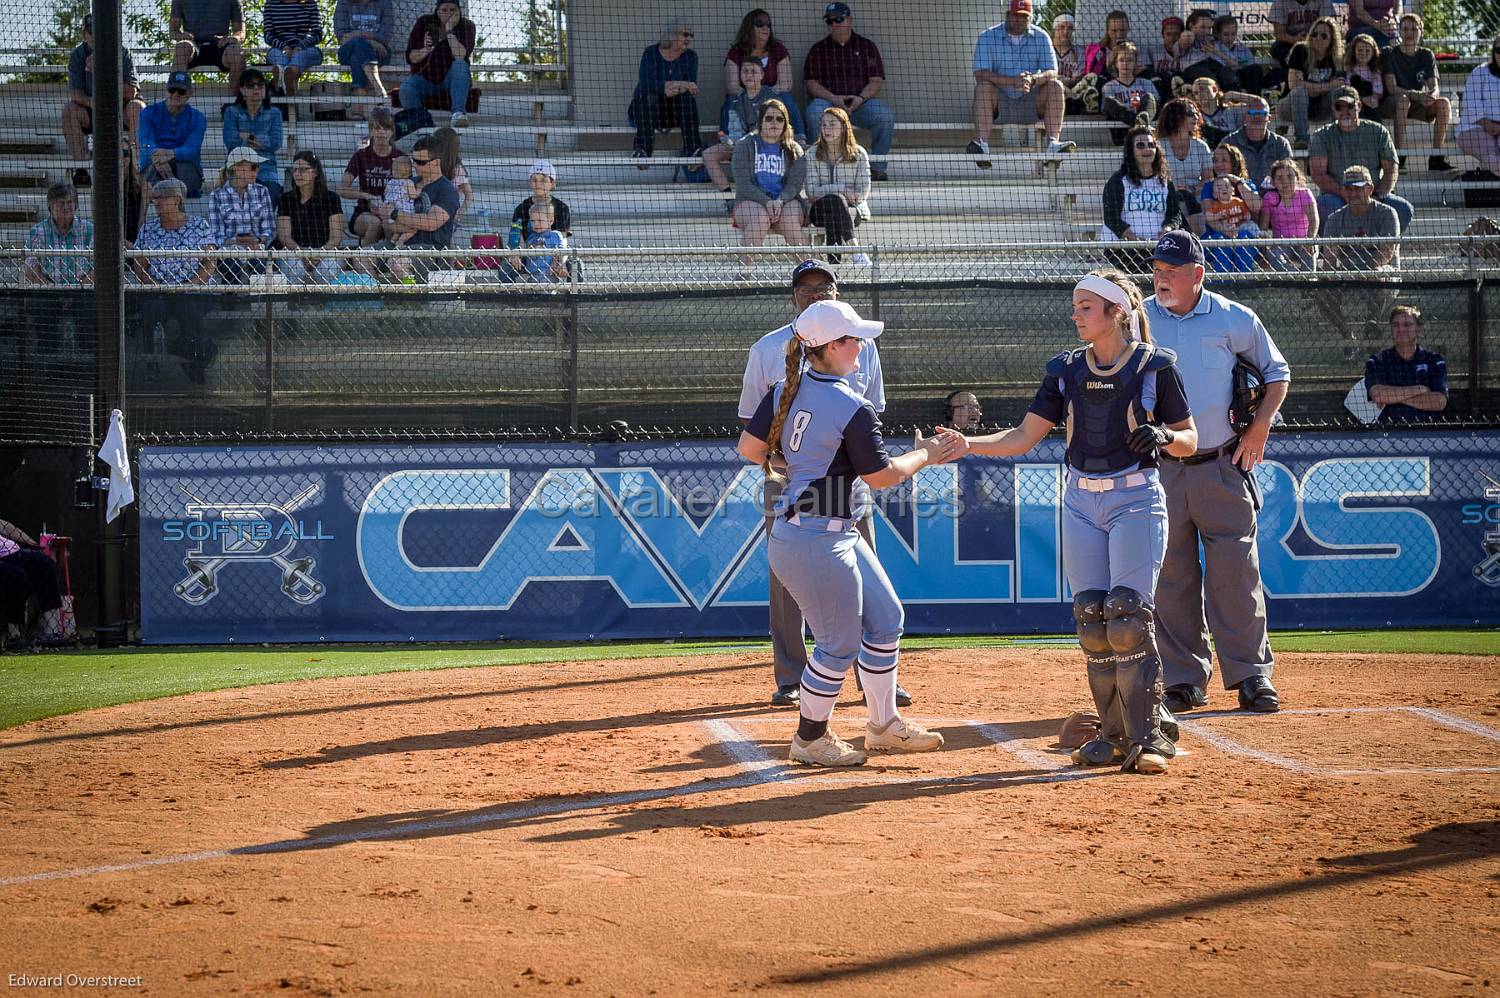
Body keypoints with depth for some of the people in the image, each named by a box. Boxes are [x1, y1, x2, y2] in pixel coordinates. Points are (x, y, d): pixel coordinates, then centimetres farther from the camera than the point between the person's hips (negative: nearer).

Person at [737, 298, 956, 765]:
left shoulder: (785, 392, 2)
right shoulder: (852, 408, -21)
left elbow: (750, 447, 3)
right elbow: (881, 475, -14)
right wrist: (925, 455, 1)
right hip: (818, 542, -10)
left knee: (885, 620, 17)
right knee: (840, 644, 3)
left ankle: (884, 726, 27)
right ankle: (810, 739, 18)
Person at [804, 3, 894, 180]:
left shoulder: (866, 46, 12)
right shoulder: (818, 49, 12)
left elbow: (877, 81, 3)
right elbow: (811, 83, 3)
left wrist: (860, 98, -17)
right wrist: (834, 99, -15)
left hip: (862, 102, 0)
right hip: (828, 100, 0)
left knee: (885, 115, -30)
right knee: (815, 112, -35)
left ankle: (877, 167, -19)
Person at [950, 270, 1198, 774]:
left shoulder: (1155, 366, -5)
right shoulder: (1066, 370, 6)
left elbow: (1189, 441, 1)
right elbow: (1023, 438, 5)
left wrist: (1163, 436, -21)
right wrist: (963, 444, -9)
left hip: (1136, 501, -5)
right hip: (1081, 503, 5)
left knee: (1128, 616, -15)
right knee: (1091, 622, 0)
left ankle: (1146, 737, -13)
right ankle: (1114, 735, 10)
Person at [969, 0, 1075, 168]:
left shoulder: (1041, 37, 5)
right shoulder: (988, 37, -2)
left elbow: (1052, 72, -6)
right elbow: (980, 74, -16)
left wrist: (1033, 79, -30)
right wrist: (1013, 81, -31)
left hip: (1031, 104, 2)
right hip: (1000, 105, -2)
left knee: (1055, 86, -21)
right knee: (983, 87, -30)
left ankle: (1053, 142, -36)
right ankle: (981, 145, -45)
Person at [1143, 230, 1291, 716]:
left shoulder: (1234, 320, 1)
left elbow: (1276, 372, 12)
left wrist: (1259, 427, -1)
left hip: (1222, 466, -1)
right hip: (1160, 470, 2)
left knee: (1235, 568, -5)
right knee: (1170, 575, 2)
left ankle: (1251, 674, 0)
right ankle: (1184, 680, 8)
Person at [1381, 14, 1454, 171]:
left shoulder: (1426, 55, 7)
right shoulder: (1389, 53, -4)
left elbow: (1434, 87, -3)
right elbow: (1391, 88, -15)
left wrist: (1431, 95, -29)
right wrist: (1416, 95, -32)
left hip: (1418, 106, 4)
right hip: (1391, 105, -4)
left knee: (1444, 103, -24)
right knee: (1403, 99, -38)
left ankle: (1436, 157, -25)